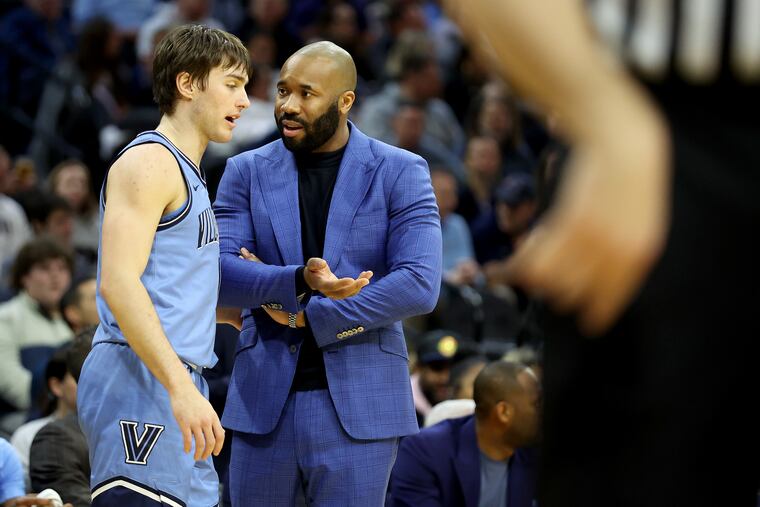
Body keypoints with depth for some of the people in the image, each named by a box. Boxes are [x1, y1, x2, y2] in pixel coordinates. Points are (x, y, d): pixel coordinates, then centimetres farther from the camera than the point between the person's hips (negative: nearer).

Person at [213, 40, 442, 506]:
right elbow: (217, 275, -5)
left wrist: (307, 315, -10)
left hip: (358, 406, -2)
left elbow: (420, 286, -11)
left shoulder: (400, 173, 0)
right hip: (264, 402, 2)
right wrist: (298, 281, -23)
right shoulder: (248, 172, 6)